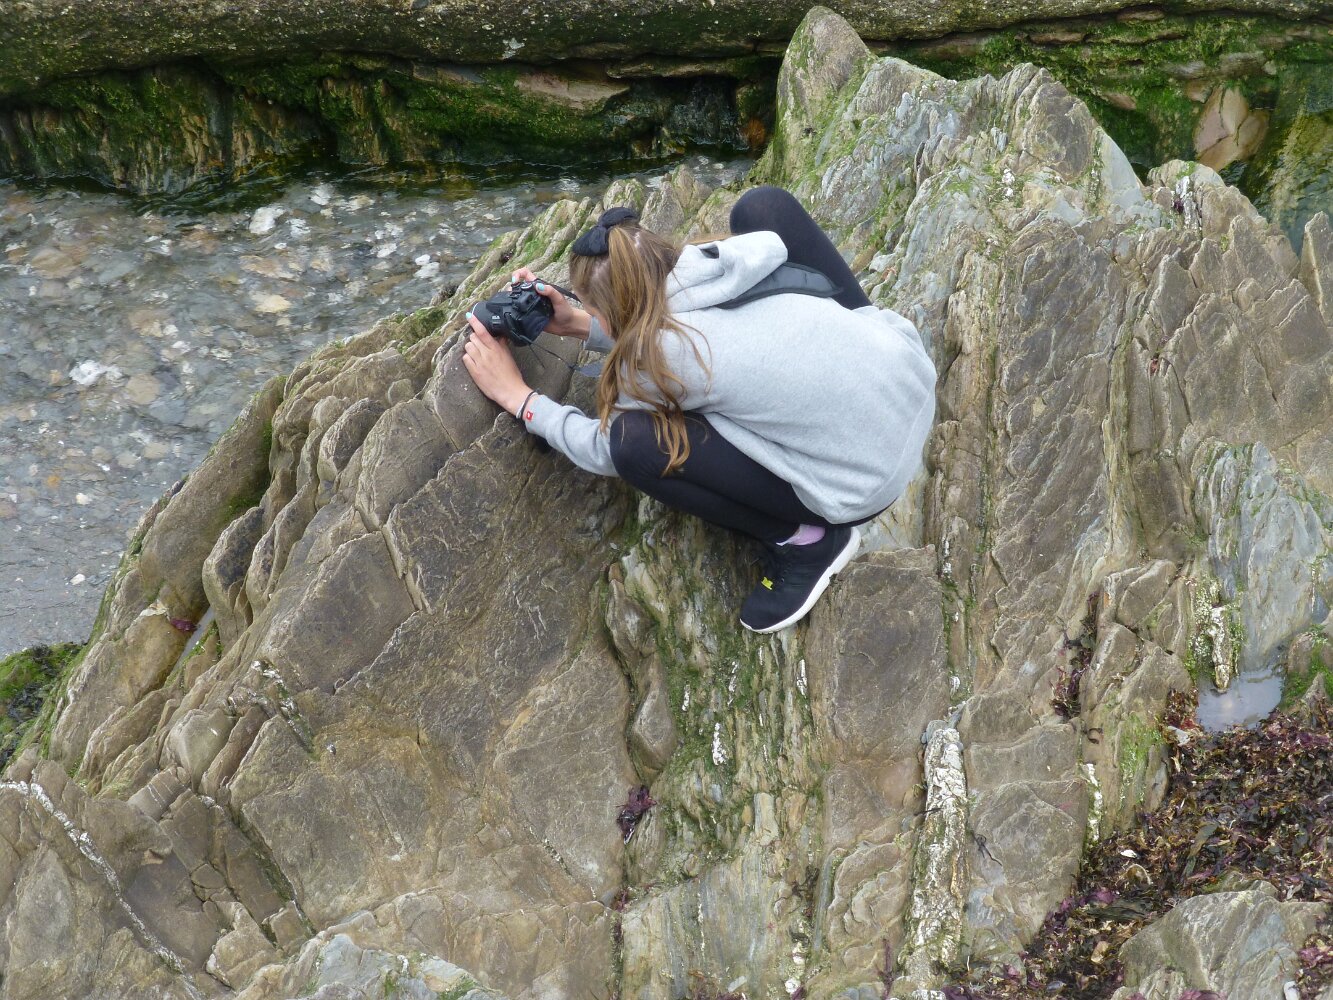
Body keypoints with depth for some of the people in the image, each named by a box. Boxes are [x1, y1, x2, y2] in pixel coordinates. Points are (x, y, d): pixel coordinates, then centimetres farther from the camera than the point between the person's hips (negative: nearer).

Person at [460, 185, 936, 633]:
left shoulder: (656, 360, -19)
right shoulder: (705, 264, -4)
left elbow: (603, 450, 0)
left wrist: (514, 394, 9)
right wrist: (579, 326, 9)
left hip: (870, 477, -7)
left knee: (635, 442, -14)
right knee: (763, 203, 13)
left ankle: (803, 541, 3)